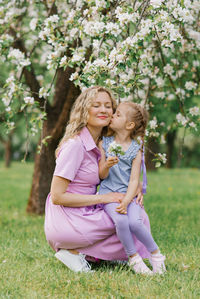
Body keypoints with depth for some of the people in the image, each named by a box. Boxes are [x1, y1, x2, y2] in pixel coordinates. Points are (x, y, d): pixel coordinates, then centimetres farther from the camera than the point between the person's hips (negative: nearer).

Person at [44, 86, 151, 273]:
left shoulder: (104, 143, 9)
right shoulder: (75, 145, -17)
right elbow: (57, 196, -19)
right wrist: (101, 198, -16)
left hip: (85, 214, 8)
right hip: (66, 221, -8)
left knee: (138, 214, 5)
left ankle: (79, 251, 2)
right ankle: (74, 252, -5)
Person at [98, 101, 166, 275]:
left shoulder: (136, 150, 1)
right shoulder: (104, 144, 6)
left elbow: (134, 180, -5)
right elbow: (101, 176, 4)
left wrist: (125, 202, -20)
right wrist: (107, 165, -19)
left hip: (129, 194, -1)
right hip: (109, 193, 1)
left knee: (135, 222, -28)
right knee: (120, 220, -30)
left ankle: (156, 255, -4)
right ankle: (133, 257, -9)